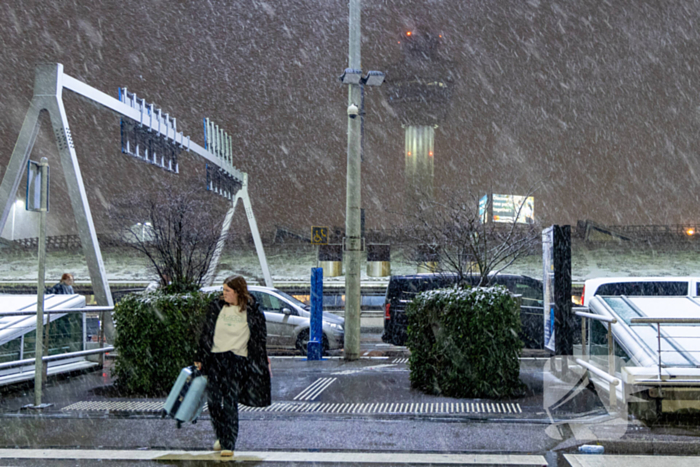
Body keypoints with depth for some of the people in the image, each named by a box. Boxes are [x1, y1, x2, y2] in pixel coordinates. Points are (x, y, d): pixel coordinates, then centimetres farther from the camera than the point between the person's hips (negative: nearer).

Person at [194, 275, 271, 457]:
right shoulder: (216, 307, 7)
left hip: (237, 359, -3)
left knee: (230, 402, -9)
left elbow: (260, 336, 10)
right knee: (213, 401, 4)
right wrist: (200, 359, 10)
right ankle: (221, 436, 27)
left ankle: (229, 444, -2)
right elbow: (206, 334, 10)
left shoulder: (251, 311, 0)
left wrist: (263, 358, 11)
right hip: (215, 358, 3)